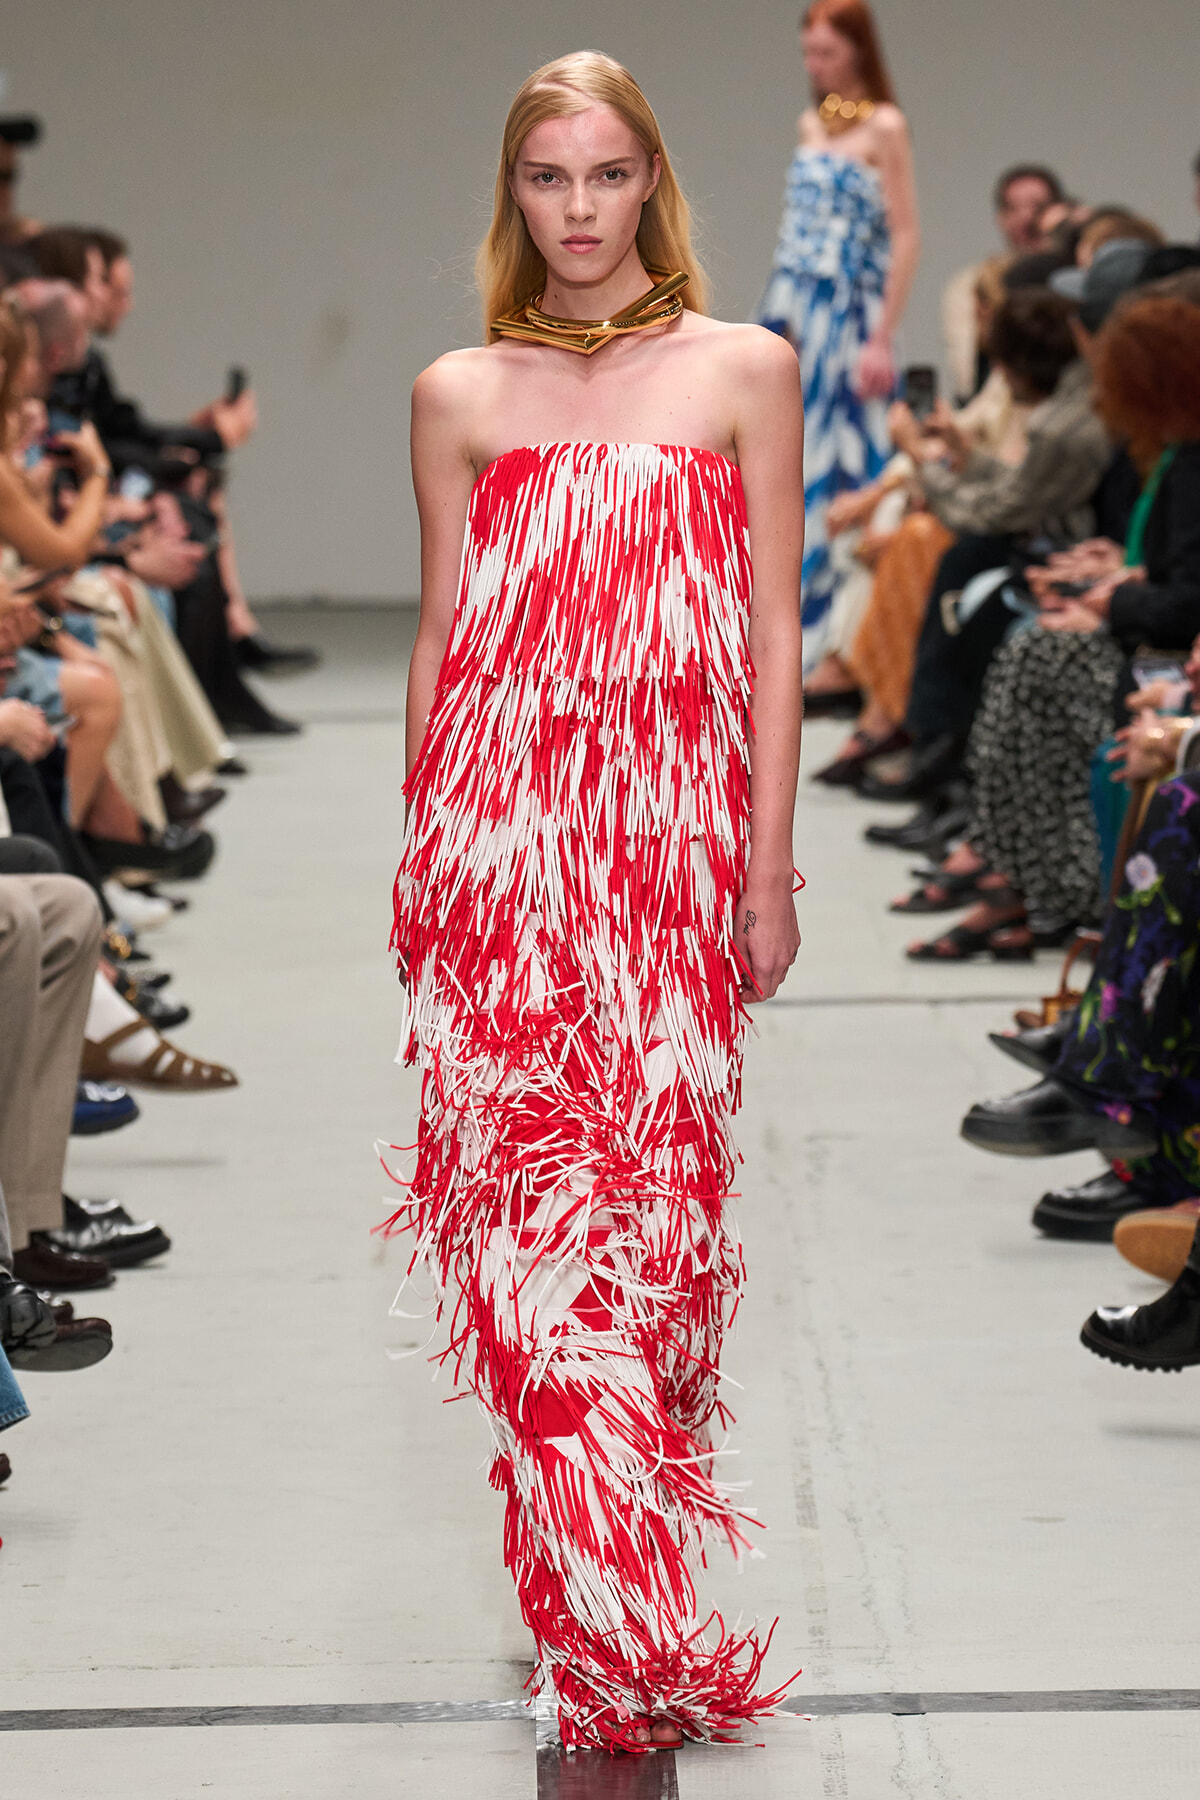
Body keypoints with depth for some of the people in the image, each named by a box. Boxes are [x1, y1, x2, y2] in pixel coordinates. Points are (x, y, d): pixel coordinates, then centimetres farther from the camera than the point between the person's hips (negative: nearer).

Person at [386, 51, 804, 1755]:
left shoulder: (744, 369, 7)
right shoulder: (457, 394, 11)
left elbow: (774, 635, 6)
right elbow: (440, 636, 14)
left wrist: (770, 866, 2)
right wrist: (420, 864, 11)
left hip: (673, 840, -1)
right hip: (496, 845, 1)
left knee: (650, 1186, -3)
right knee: (530, 1194, -7)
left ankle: (618, 1625, 12)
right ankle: (626, 1631, -6)